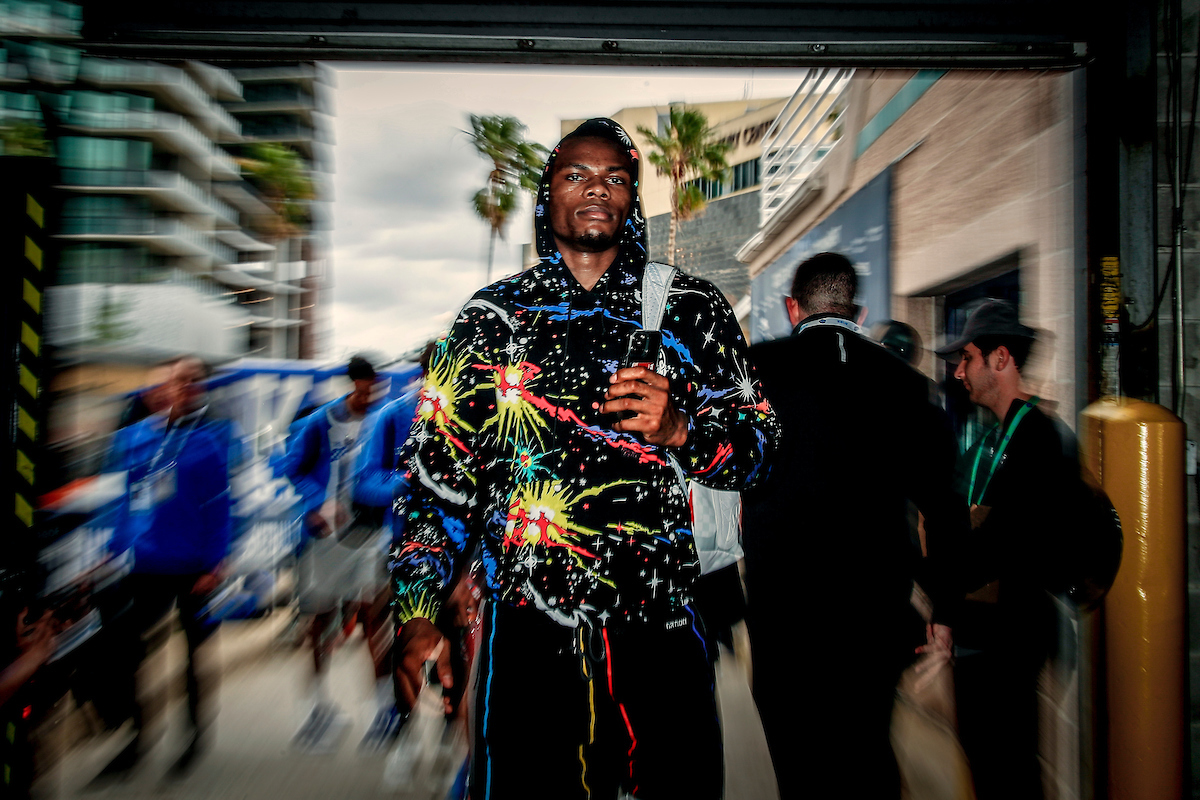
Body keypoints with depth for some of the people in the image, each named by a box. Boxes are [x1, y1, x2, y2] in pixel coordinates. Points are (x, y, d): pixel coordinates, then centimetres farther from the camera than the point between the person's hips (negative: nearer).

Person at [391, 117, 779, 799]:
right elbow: (441, 468, 4)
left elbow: (760, 445, 5)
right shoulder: (493, 314, 5)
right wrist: (419, 615, -4)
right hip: (530, 627, 0)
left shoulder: (693, 308, 5)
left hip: (662, 622, 1)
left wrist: (679, 429, -16)